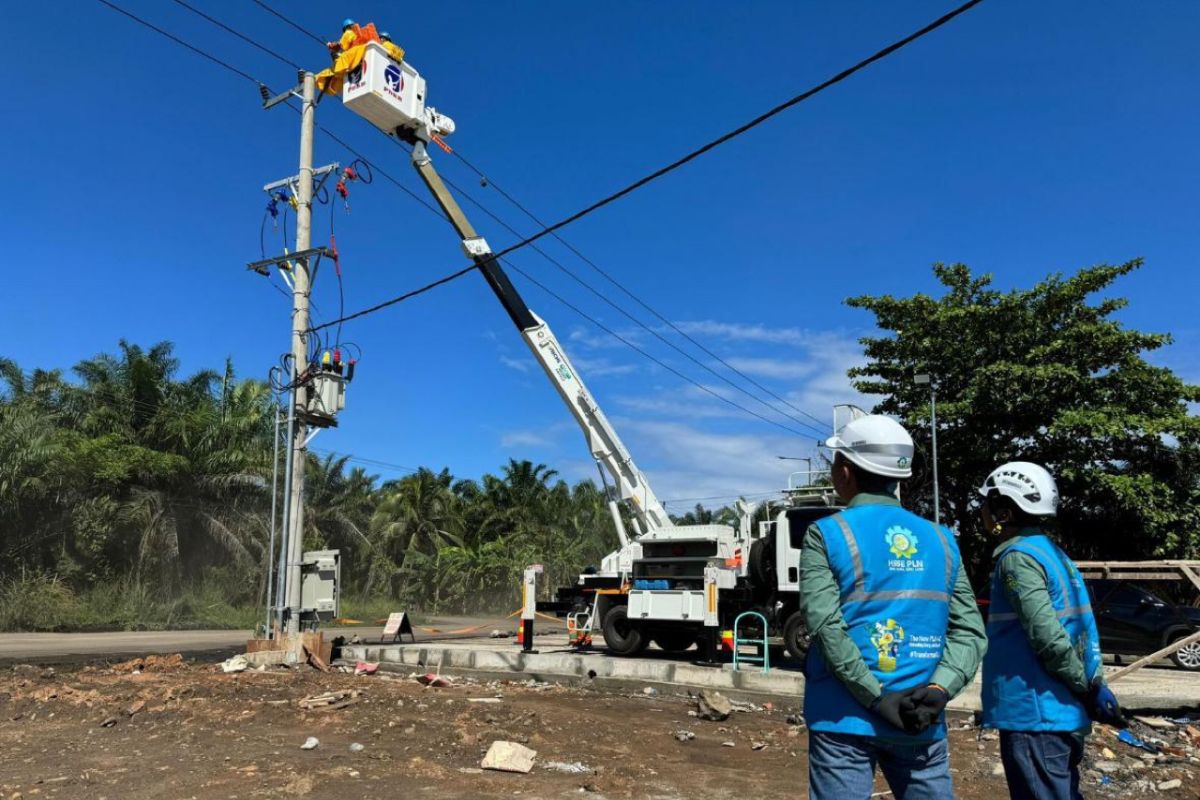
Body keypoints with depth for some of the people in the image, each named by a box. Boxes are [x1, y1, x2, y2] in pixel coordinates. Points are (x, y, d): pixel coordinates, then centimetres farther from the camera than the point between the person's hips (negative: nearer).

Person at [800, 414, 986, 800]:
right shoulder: (940, 540, 9)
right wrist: (939, 688, -8)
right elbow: (970, 631, 2)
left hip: (846, 718, -4)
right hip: (922, 724, 4)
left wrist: (876, 697, -13)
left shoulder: (826, 535, -4)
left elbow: (825, 624, -16)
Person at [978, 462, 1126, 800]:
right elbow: (1082, 629, 14)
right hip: (1064, 712, 9)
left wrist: (1088, 689, -11)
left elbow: (1048, 637, -22)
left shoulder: (1018, 557, -15)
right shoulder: (1054, 554, 14)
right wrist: (1093, 686, 12)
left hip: (1036, 714, -9)